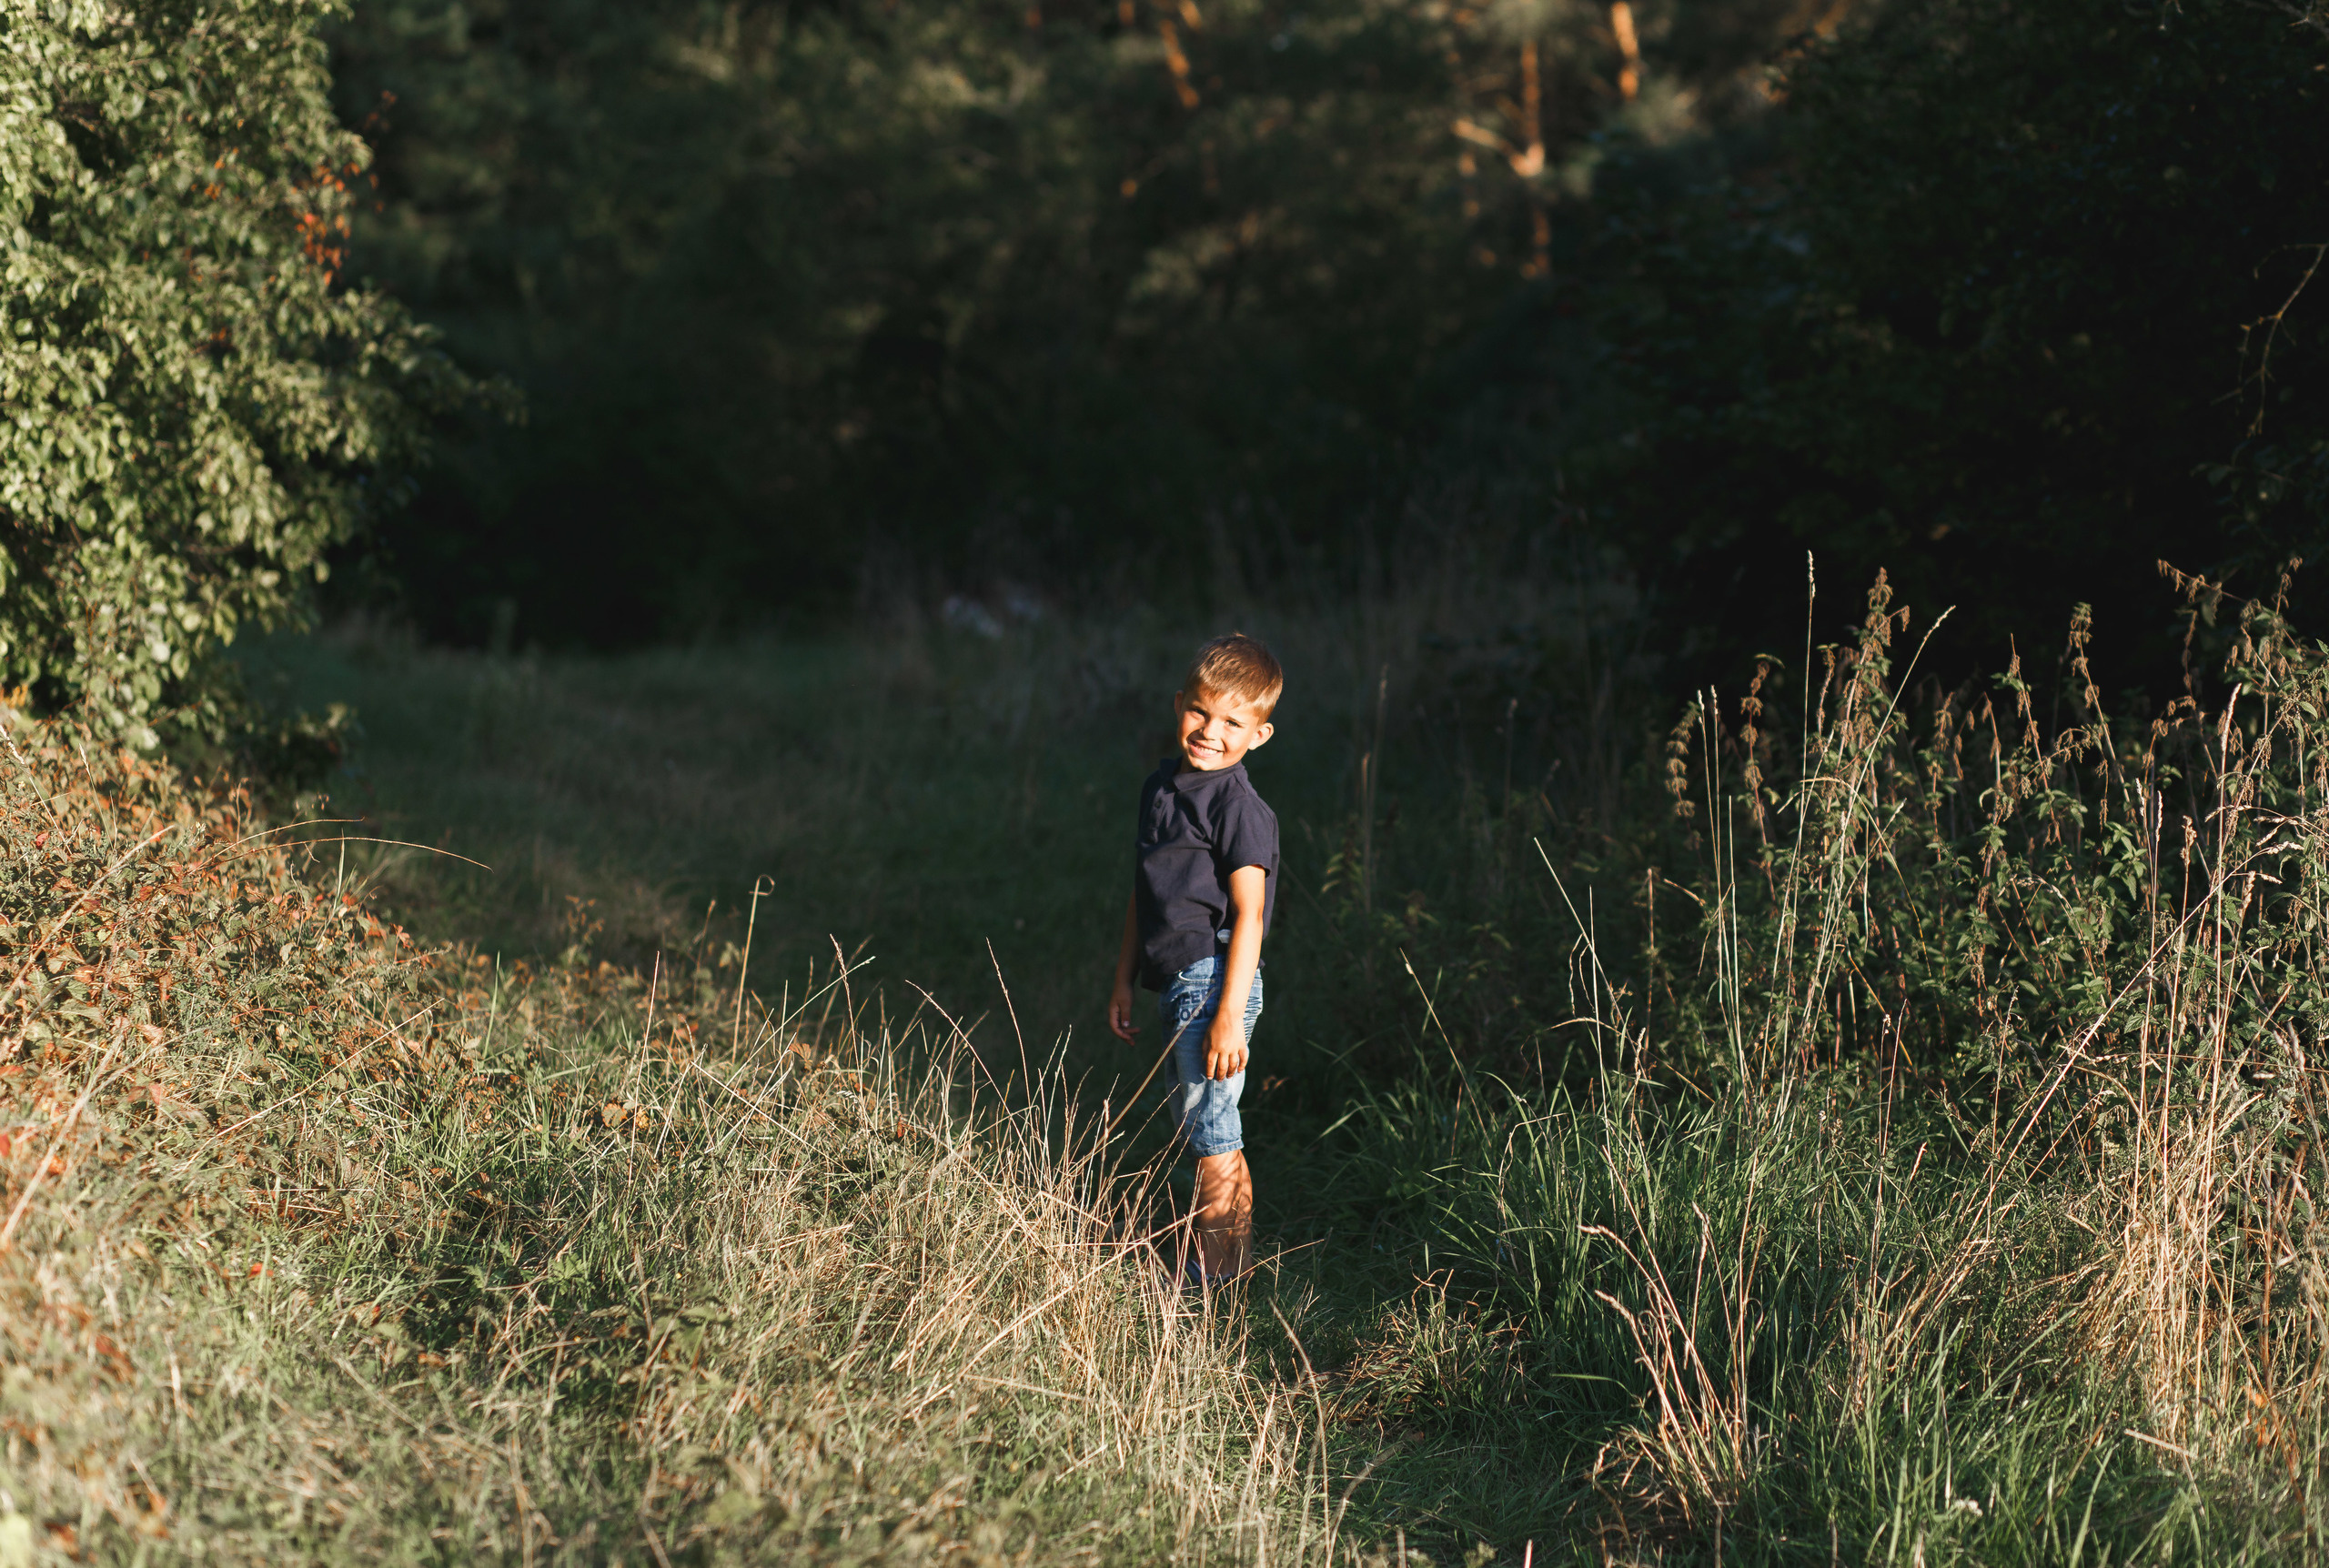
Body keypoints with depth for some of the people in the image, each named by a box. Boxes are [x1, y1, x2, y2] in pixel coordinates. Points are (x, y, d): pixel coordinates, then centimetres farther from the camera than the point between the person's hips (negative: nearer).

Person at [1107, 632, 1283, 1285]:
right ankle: (1234, 1258, 26)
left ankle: (1216, 1271, 3)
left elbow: (1247, 915, -18)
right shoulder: (1161, 786, 12)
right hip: (1178, 986, 9)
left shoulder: (1238, 806, -14)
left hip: (1215, 982, -9)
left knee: (1211, 1137, -5)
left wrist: (1230, 1016, -22)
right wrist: (1124, 980, 20)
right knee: (1205, 1129, 16)